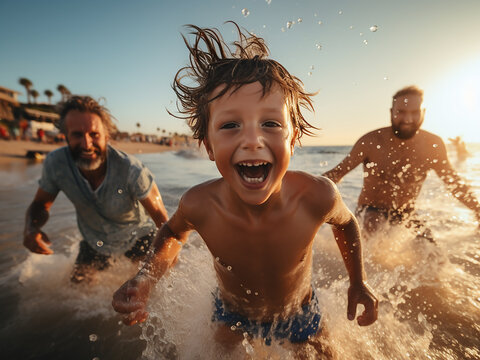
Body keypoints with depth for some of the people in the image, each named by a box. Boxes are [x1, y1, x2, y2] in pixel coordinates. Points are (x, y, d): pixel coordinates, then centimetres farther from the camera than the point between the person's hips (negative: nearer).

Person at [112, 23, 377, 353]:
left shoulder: (317, 197, -35)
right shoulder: (199, 206, -33)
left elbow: (346, 223, -9)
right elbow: (173, 233, -8)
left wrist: (358, 283, -2)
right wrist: (147, 277, -25)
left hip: (299, 317, 1)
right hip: (232, 315, 1)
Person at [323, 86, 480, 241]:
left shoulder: (433, 145, -7)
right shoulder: (370, 142, -18)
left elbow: (453, 181, 9)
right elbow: (339, 171, -13)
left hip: (406, 212, 5)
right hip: (371, 209, -5)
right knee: (372, 225, -36)